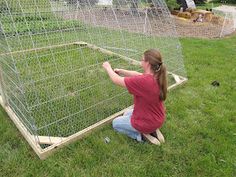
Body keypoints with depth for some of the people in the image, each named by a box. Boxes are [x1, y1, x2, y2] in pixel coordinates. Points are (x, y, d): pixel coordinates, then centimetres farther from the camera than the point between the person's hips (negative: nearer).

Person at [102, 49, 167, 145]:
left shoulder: (143, 81, -34)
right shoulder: (158, 76, -10)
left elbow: (116, 80, -22)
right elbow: (137, 74, 6)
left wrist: (108, 68, -5)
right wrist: (121, 71, 0)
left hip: (147, 122, -7)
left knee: (115, 123, 18)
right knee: (127, 114, 33)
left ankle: (142, 135, 4)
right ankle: (152, 130, 15)